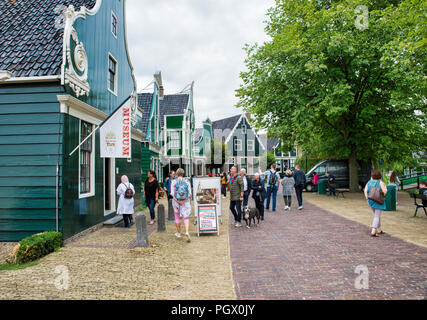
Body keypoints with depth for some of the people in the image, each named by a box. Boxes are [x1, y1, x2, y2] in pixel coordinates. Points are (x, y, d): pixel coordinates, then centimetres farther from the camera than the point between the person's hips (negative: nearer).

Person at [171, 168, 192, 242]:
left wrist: (178, 202, -11)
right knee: (186, 218, 4)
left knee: (177, 217, 16)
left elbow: (173, 193, -13)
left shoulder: (174, 182, -6)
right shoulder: (187, 182, -3)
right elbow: (189, 194, -8)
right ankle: (187, 232, -18)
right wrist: (184, 201, -8)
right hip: (186, 202, 0)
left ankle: (179, 233, 28)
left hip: (176, 201, 0)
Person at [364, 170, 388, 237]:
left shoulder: (369, 182, 5)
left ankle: (379, 230, 26)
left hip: (371, 201, 5)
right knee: (377, 217, -4)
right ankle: (373, 232, -14)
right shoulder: (381, 183, -8)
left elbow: (365, 190, -6)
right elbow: (385, 191, -19)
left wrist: (367, 198, -5)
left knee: (377, 216, 20)